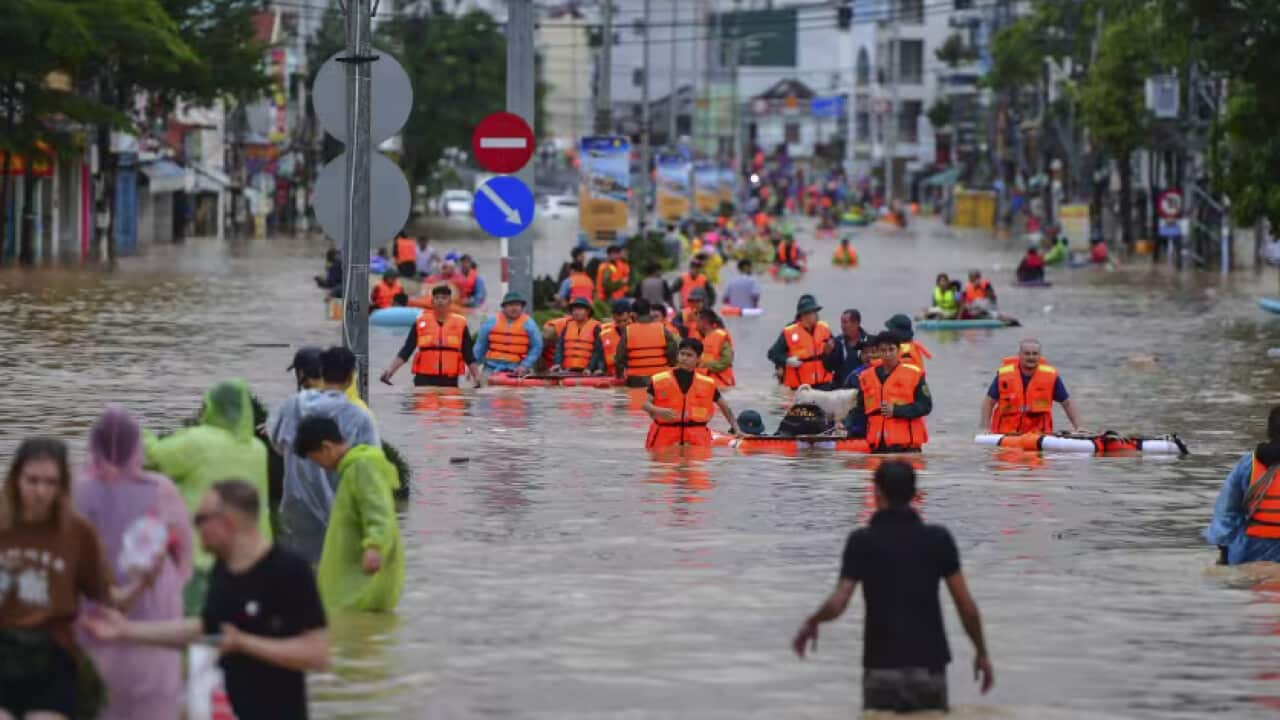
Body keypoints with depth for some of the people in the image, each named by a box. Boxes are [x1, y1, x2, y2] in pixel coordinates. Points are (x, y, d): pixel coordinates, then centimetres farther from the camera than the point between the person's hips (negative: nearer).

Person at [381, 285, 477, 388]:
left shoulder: (460, 323, 5)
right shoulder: (421, 322, 4)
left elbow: (468, 355, 9)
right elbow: (406, 351, 3)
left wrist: (477, 378, 5)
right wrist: (390, 369, -6)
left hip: (449, 381, 1)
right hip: (424, 380, -1)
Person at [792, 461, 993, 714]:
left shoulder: (862, 541, -6)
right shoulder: (938, 539, -1)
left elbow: (836, 605, -11)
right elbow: (966, 605, -2)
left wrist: (811, 623, 10)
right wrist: (982, 652, 11)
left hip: (882, 668, -1)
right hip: (928, 666, 1)